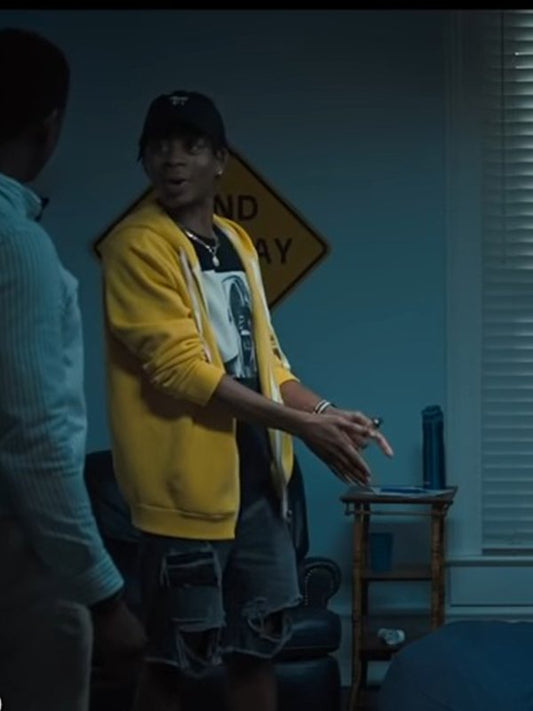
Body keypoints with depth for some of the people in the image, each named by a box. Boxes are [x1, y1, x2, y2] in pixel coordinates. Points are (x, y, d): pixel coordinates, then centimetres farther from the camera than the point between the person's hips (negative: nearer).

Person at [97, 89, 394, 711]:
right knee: (171, 659, 3)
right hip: (187, 485, -7)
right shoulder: (136, 244, -13)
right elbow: (180, 368, -21)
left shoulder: (237, 243, 12)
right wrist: (299, 424, -22)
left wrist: (326, 412, 1)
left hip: (257, 477, 8)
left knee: (256, 648, 14)